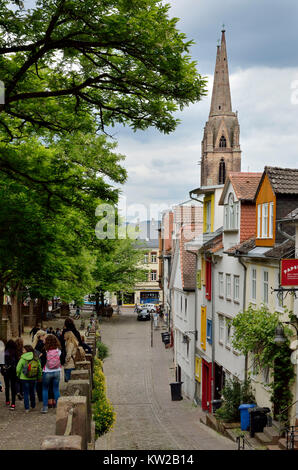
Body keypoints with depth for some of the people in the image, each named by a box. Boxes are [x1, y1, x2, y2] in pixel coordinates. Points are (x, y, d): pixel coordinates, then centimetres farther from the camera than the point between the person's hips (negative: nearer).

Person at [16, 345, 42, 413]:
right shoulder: (36, 358, -3)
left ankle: (27, 408, 4)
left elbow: (18, 368, -10)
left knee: (26, 393, 6)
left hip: (24, 378, -4)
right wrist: (39, 377, 15)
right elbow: (40, 368, 2)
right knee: (32, 392, 19)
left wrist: (18, 375, 9)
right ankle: (33, 406, 29)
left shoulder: (23, 358, -14)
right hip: (34, 379, 4)